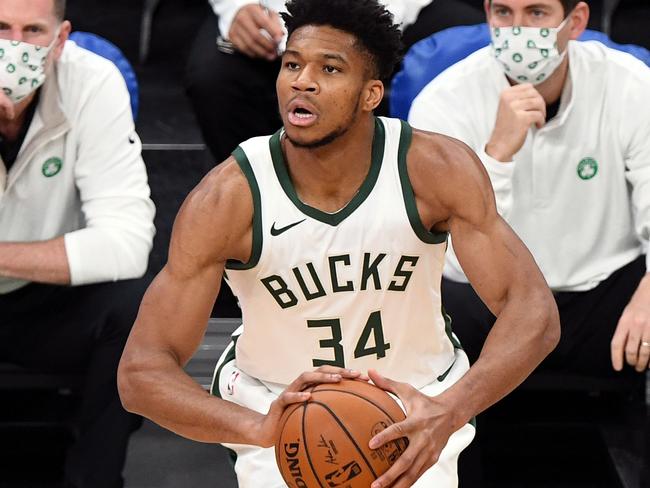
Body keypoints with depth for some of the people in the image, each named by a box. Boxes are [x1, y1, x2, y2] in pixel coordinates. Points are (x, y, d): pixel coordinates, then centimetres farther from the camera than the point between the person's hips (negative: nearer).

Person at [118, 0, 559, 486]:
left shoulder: (437, 169, -22)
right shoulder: (228, 197, -25)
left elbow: (534, 310, -25)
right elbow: (141, 372, -26)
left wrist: (450, 410, -44)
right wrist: (258, 428, -46)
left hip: (414, 408, 1)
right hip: (277, 406, -1)